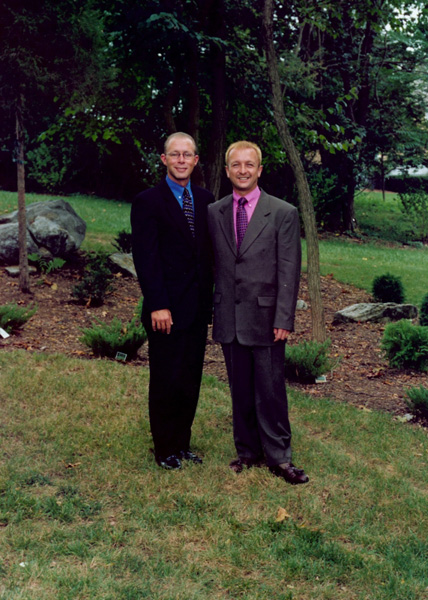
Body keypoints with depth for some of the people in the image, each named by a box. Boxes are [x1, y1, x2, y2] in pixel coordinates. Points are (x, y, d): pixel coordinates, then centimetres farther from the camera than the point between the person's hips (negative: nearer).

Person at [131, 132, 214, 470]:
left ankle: (182, 444, 25)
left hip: (198, 307, 5)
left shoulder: (205, 200, 10)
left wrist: (211, 297, 6)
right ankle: (165, 451, 18)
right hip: (167, 310, -5)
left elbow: (210, 252, 11)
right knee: (166, 382, 4)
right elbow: (146, 258, -11)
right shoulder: (148, 202, -6)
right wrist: (157, 306, -17)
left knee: (190, 381, 12)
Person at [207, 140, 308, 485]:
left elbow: (289, 272, -5)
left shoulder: (283, 213, -2)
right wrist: (213, 310, 6)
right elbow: (212, 265, 11)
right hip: (229, 320, 3)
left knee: (271, 391, 2)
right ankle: (247, 452, 25)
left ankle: (278, 457, 15)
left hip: (266, 318, -3)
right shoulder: (214, 212, 8)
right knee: (240, 391, 12)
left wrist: (284, 319, -10)